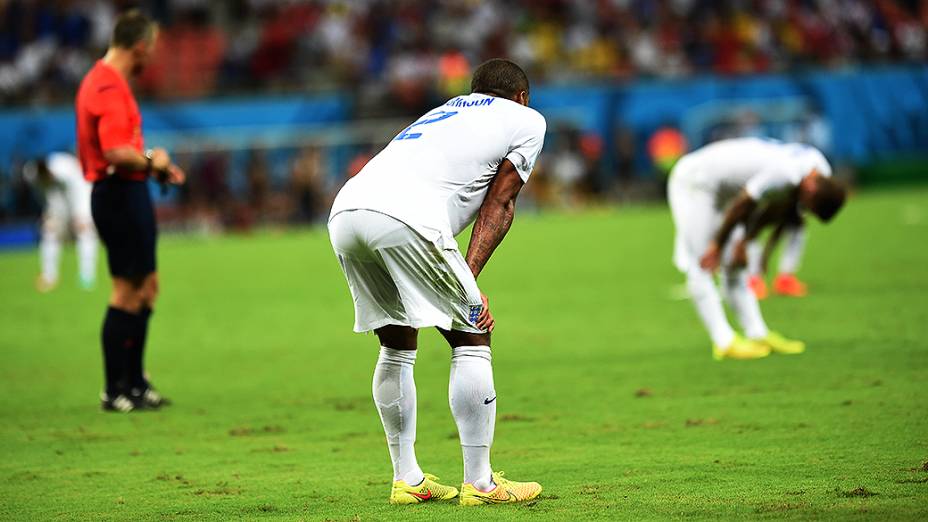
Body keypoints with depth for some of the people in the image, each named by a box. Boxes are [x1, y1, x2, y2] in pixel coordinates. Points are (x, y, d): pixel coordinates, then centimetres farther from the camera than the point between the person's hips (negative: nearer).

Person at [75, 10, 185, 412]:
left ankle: (134, 382, 22)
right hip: (120, 195, -11)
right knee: (127, 293, -5)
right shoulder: (110, 87, -18)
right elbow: (116, 153, -28)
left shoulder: (102, 80, 15)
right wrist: (151, 162, -11)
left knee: (146, 287, 16)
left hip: (125, 196, 11)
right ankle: (116, 391, -1)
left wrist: (155, 168, 15)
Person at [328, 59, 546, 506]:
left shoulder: (442, 113, 38)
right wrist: (469, 279, 4)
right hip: (404, 217, -7)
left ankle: (406, 479, 23)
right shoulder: (526, 120, 21)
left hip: (344, 213, 7)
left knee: (397, 346, 21)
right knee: (471, 339, 5)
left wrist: (462, 283, 19)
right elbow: (498, 205, 11)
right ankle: (479, 482, 4)